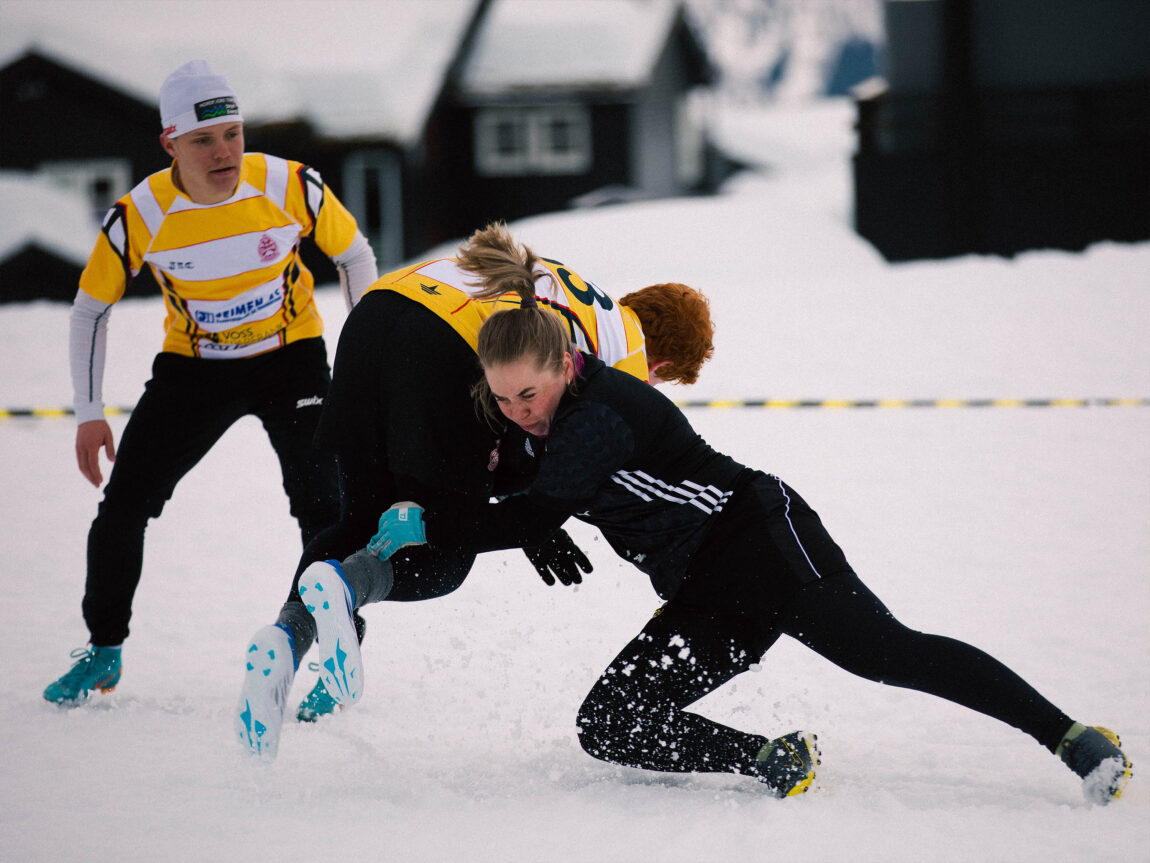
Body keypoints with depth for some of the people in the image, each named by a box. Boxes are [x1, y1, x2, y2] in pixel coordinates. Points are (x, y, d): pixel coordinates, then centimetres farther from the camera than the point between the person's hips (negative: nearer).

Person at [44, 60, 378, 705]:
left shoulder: (291, 187, -22)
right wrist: (90, 414, -6)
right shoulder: (141, 216, -21)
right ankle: (104, 651, 19)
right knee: (124, 502, -1)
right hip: (194, 364, 1)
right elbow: (91, 306, -4)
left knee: (322, 504, -16)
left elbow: (355, 255, -2)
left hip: (292, 358, -1)